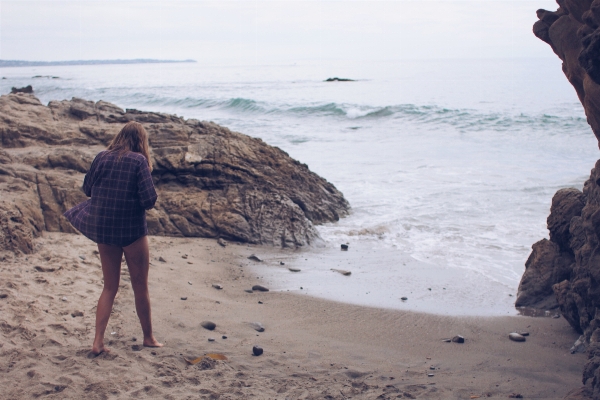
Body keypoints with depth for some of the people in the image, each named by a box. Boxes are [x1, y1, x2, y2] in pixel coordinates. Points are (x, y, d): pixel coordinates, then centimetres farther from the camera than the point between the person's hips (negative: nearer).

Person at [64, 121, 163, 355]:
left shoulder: (101, 158, 1)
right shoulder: (139, 161, -12)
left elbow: (87, 188, 10)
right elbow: (149, 199, -16)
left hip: (103, 230, 4)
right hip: (132, 231, -4)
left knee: (110, 287, 16)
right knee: (140, 287, 12)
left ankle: (98, 341, 10)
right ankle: (148, 338, 26)